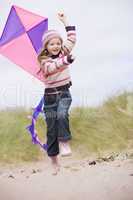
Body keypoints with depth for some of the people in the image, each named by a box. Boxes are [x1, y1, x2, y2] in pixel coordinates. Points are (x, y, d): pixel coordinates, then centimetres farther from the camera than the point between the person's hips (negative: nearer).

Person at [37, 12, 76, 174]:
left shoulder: (64, 52, 2)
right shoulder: (44, 61, -11)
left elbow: (72, 38, 8)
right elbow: (52, 67, -33)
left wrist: (65, 21, 5)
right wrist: (66, 60, -51)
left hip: (64, 92, 2)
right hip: (50, 95, -2)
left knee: (62, 114, -31)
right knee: (51, 128, 1)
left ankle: (65, 143, -21)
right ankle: (54, 160, 11)